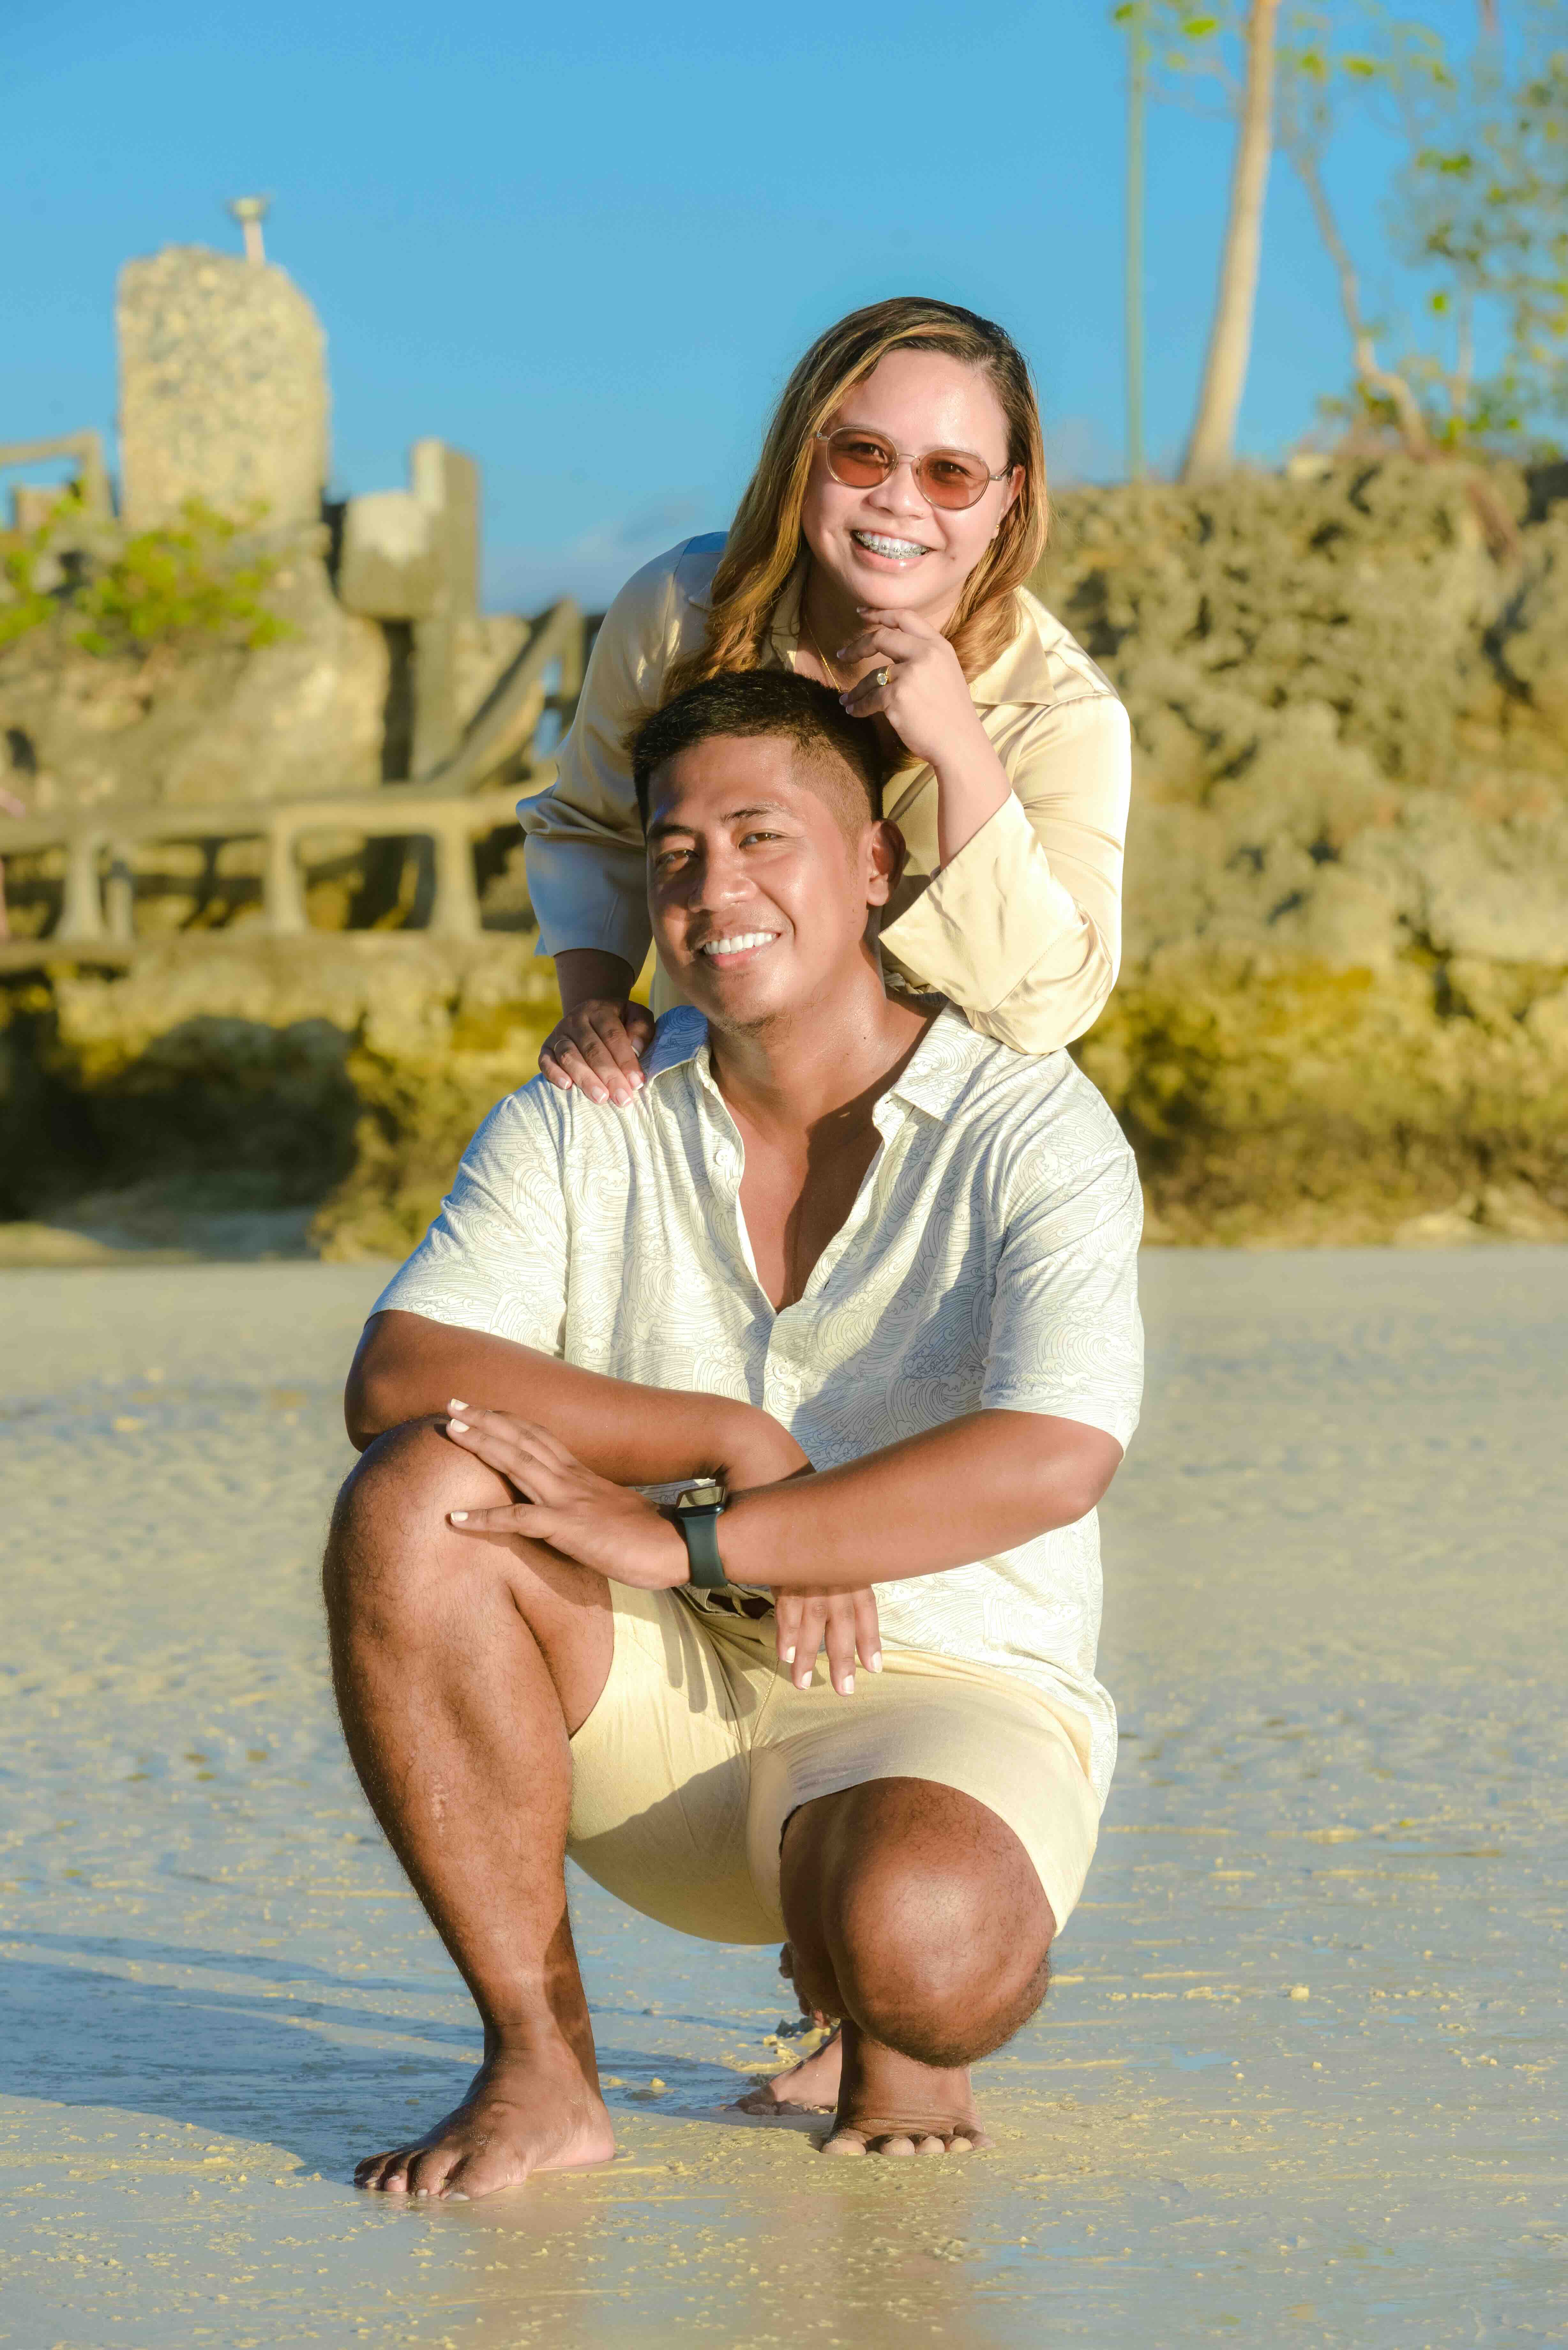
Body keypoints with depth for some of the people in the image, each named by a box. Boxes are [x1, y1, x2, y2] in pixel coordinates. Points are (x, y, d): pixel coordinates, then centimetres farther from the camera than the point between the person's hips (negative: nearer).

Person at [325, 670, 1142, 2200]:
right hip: (659, 1708, 3)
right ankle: (537, 2069, -16)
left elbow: (1051, 1464, -24)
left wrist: (687, 1542, -28)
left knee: (918, 1944, -38)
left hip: (950, 1704, -3)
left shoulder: (1035, 1130, -8)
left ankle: (888, 2023, 5)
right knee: (412, 1500, -25)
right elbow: (394, 1377, -13)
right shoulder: (582, 1129, 3)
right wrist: (730, 1437, -24)